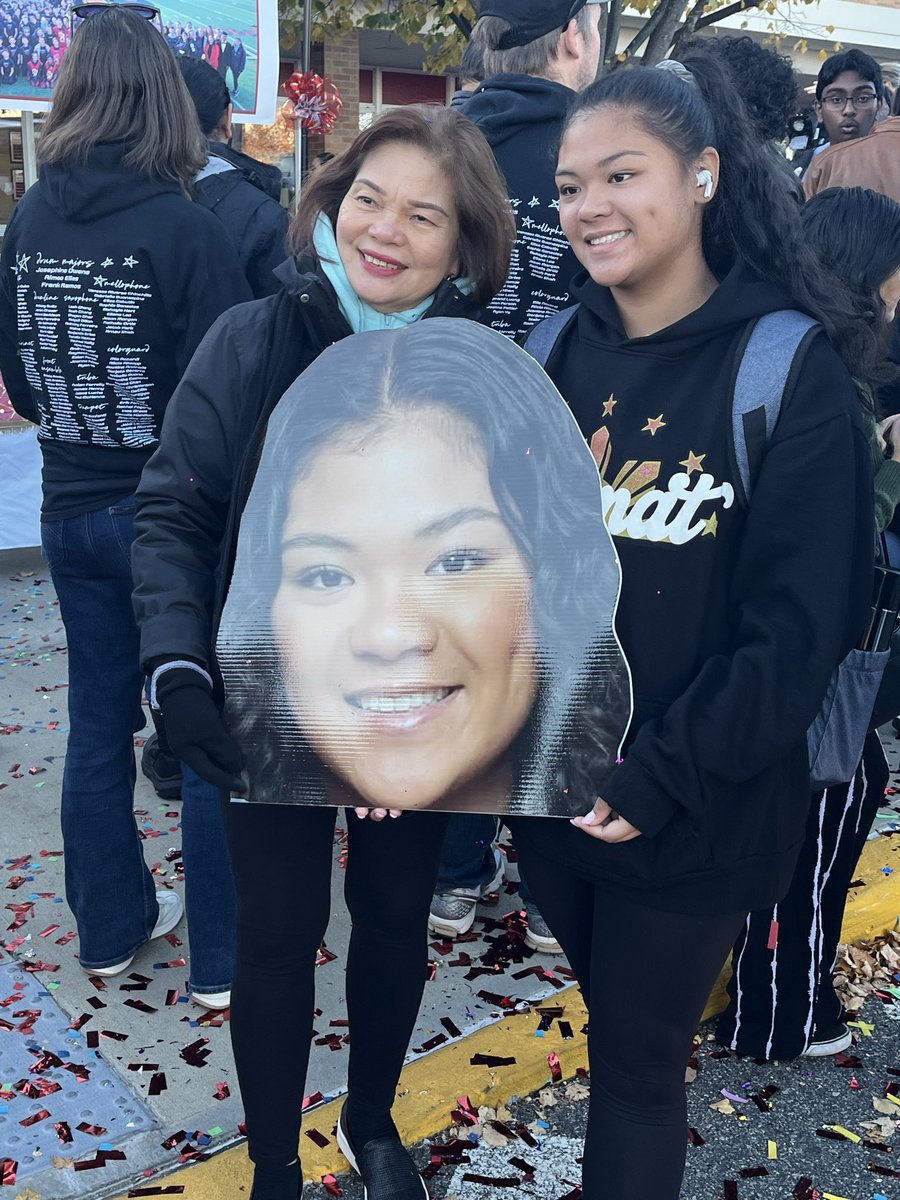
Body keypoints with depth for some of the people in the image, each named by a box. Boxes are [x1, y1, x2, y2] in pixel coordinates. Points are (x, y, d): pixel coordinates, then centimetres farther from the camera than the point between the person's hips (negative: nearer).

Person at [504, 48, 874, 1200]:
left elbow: (795, 627, -15)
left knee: (637, 1060, 11)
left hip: (691, 814, -4)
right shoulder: (562, 349, 2)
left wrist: (659, 780, -17)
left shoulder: (789, 370, -13)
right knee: (614, 1022, 23)